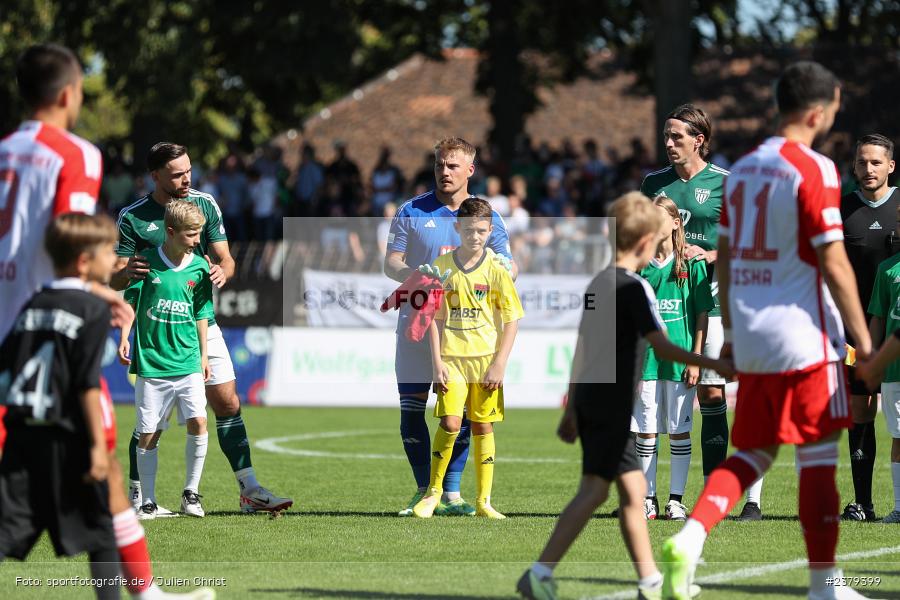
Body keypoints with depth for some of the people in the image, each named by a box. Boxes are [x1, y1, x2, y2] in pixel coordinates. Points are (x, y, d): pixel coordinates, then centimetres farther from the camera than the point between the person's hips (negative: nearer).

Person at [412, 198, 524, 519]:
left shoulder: (496, 270, -2)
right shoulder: (442, 267, 1)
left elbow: (512, 320, 0)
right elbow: (435, 318, 5)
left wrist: (499, 365, -7)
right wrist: (437, 363, -3)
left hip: (486, 359, 0)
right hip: (451, 358, 0)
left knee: (483, 427, 3)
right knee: (450, 423, -12)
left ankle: (483, 501, 10)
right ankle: (433, 492, 3)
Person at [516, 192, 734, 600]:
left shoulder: (597, 284, 15)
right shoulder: (633, 288, -11)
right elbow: (661, 347, -17)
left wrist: (571, 409, 22)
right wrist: (713, 365, -11)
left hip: (588, 397, 9)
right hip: (612, 401, -9)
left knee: (633, 487, 12)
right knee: (595, 489, -10)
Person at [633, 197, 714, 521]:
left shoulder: (691, 263, 0)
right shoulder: (639, 266, 7)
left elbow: (702, 313, 1)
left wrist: (696, 359, -5)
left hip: (680, 358, -2)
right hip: (646, 358, 2)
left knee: (679, 431, 2)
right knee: (645, 431, 2)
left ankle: (676, 499, 7)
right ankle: (648, 499, 9)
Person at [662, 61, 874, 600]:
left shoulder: (743, 170, 11)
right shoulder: (813, 170, -12)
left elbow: (724, 258, 16)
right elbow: (833, 264, -15)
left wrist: (731, 332, 24)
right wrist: (864, 341, -10)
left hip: (752, 336, 7)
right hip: (803, 336, -7)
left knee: (752, 452, 15)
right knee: (818, 457, 1)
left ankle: (692, 534, -7)